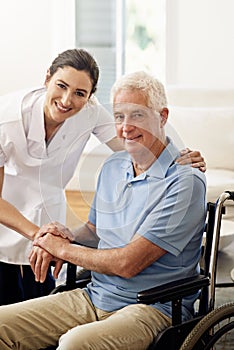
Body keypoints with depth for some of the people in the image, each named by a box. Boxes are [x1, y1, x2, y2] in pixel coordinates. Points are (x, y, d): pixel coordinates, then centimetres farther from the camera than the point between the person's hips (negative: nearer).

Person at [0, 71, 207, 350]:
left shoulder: (185, 181, -15)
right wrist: (67, 235, 1)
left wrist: (63, 249, -6)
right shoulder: (113, 166, 11)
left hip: (152, 308, -7)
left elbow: (128, 263, -19)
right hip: (94, 296, 7)